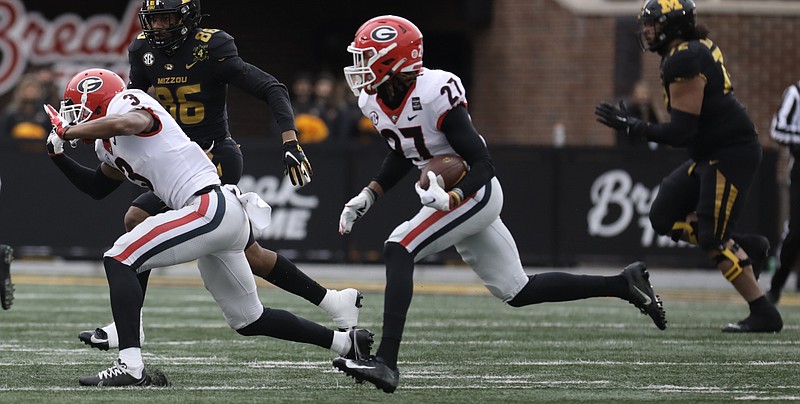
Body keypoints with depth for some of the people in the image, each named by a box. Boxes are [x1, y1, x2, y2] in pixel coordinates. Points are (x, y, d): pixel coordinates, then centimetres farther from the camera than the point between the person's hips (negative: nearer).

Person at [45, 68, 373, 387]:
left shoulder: (126, 102, -4)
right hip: (223, 218, 10)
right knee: (248, 321, 19)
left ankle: (130, 366, -24)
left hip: (211, 209, -10)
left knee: (119, 260, -14)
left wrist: (69, 131, -17)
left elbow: (131, 122, -28)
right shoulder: (109, 146, 23)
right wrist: (58, 154, 24)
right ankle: (345, 342, 30)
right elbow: (97, 187, 36)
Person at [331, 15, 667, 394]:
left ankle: (386, 361, -30)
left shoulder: (434, 94, -25)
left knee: (398, 249, -24)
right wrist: (366, 196, 8)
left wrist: (450, 199, -38)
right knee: (517, 292, 14)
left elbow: (482, 164, -23)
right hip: (448, 197, 9)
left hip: (473, 192, -9)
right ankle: (622, 284, 24)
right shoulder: (374, 102, 0)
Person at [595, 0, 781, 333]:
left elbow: (682, 132, -22)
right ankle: (747, 247, 13)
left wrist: (631, 126, -16)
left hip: (731, 154, -10)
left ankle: (764, 314, -3)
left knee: (711, 239, -9)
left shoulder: (684, 62, -21)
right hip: (709, 155, 10)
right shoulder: (699, 49, 10)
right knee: (664, 218, 9)